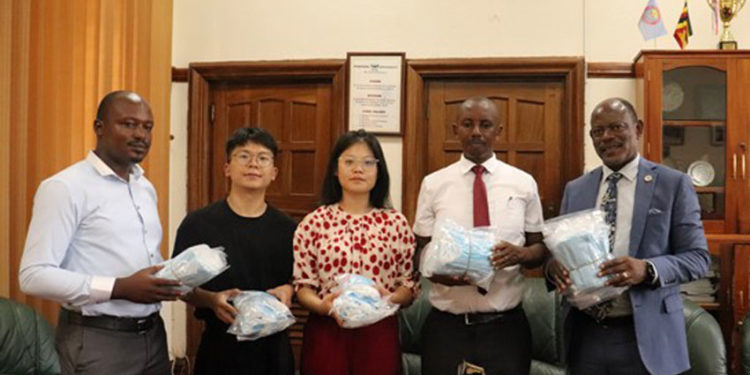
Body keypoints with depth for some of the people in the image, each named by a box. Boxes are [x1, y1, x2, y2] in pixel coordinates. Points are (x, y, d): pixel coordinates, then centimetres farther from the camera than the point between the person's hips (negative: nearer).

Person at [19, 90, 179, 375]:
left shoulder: (146, 188, 11)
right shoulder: (65, 187, -12)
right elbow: (34, 275, -18)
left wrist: (174, 277, -3)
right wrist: (120, 288, -25)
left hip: (152, 334, 7)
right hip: (97, 341, -7)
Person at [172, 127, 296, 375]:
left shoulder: (287, 229, 2)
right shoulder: (197, 224, -5)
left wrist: (288, 290, -9)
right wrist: (211, 300, -18)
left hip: (273, 347, 2)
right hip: (220, 347, -2)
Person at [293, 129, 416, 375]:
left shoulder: (396, 223, 2)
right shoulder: (313, 223, 0)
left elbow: (409, 285, 4)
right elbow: (302, 285, 1)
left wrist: (390, 299, -15)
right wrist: (323, 306, -17)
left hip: (379, 334, 1)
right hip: (326, 333, 0)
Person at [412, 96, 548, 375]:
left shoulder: (523, 183, 2)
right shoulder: (433, 184, 1)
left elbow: (541, 248, 7)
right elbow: (421, 250, 5)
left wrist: (521, 253, -16)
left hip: (506, 325, 1)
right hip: (446, 325, 0)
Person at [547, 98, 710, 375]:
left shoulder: (674, 184, -2)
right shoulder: (575, 189, 9)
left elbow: (698, 257, -4)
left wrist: (647, 269, -22)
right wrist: (555, 265, -12)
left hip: (646, 336, -3)